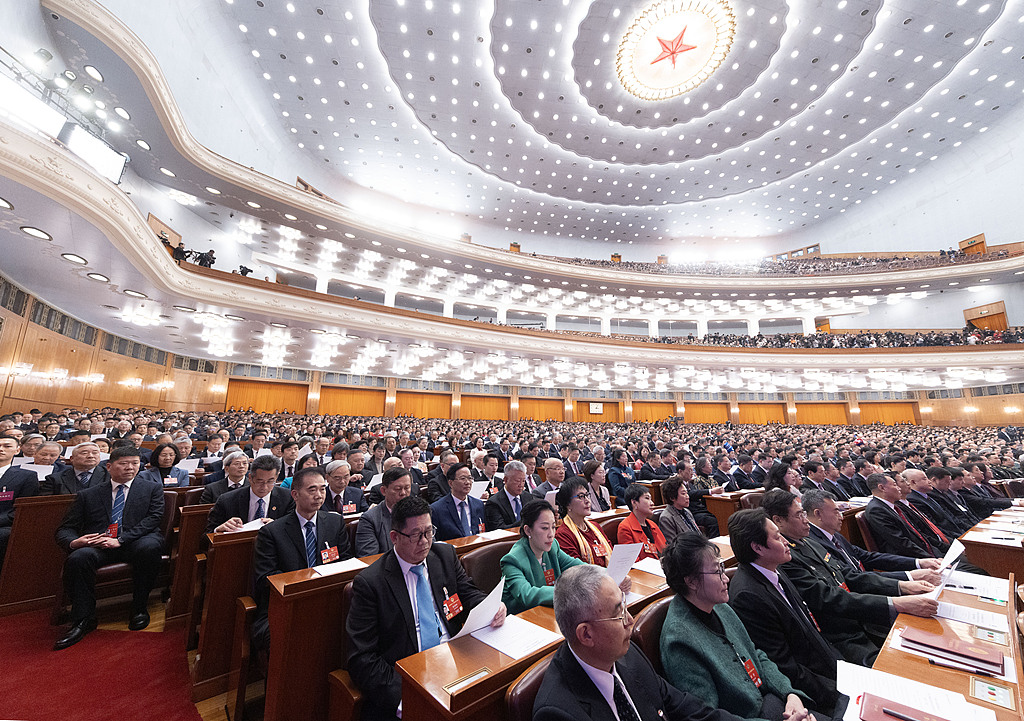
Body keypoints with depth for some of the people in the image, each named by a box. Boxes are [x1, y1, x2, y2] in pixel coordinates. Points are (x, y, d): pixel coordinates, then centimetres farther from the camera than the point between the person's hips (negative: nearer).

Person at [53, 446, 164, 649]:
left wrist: (120, 540, -16)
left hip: (136, 542, -2)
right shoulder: (88, 495, 16)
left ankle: (139, 609, -15)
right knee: (78, 558, -30)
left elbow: (153, 518, -2)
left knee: (148, 547, -34)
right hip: (97, 545, 2)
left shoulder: (152, 488, 10)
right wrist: (73, 542, -12)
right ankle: (83, 620, -14)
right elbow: (64, 529, 13)